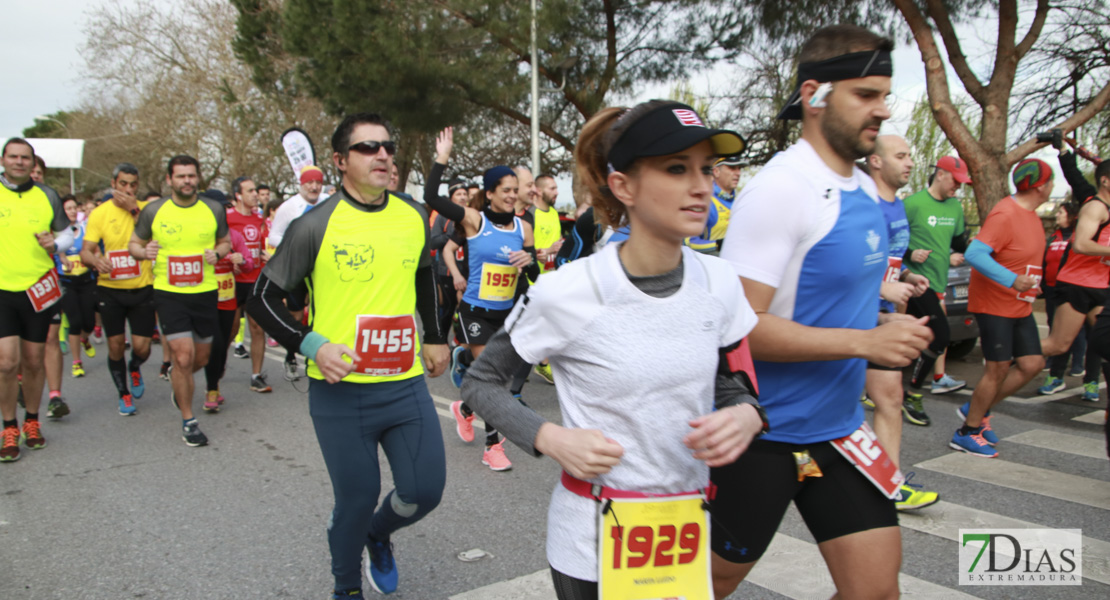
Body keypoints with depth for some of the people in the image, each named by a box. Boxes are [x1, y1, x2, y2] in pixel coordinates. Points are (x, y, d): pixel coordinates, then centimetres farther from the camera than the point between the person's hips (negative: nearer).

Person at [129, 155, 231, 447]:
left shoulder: (214, 209, 3)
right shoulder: (153, 211, -1)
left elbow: (225, 241, 15)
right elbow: (133, 243, 9)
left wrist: (217, 253, -7)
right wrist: (144, 251, -14)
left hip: (205, 292, 3)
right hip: (169, 294, -2)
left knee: (201, 358, 12)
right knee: (183, 357, -11)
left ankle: (179, 385, 48)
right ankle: (188, 420, 7)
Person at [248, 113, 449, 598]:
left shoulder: (415, 217, 5)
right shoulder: (315, 225, -8)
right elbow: (262, 299, -2)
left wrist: (435, 337, 23)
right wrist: (312, 346, -15)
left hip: (405, 384, 4)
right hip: (341, 390, -4)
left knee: (425, 490, 4)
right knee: (358, 497, 6)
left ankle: (378, 535, 40)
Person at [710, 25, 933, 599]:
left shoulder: (865, 189, 7)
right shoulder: (778, 189, -20)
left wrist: (887, 327, 2)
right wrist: (863, 342, -26)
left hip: (837, 426, 8)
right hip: (762, 433, -7)